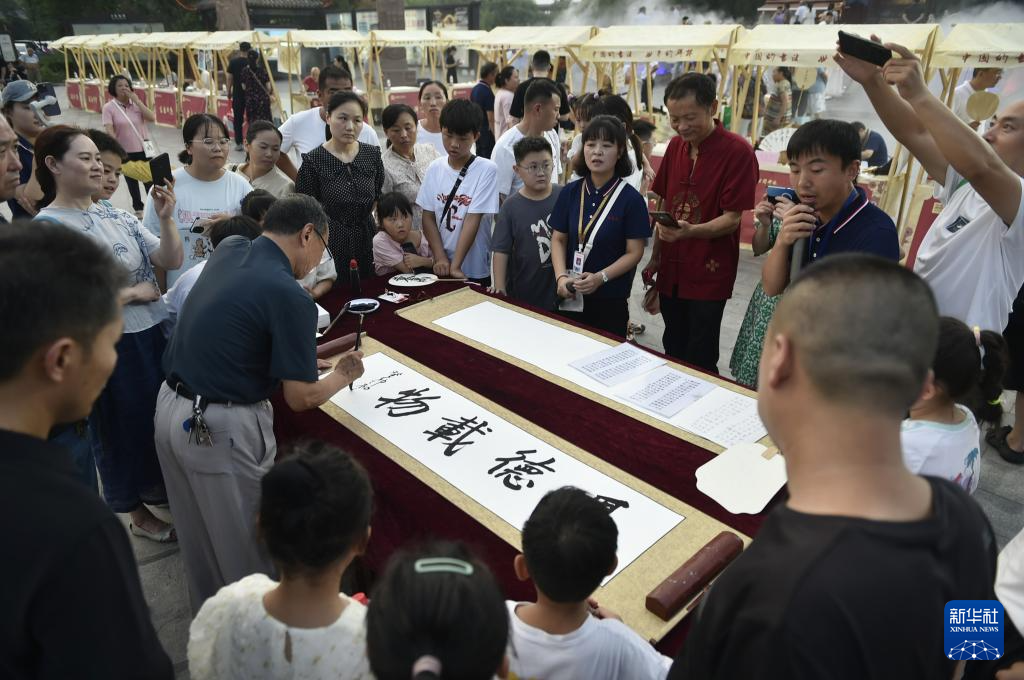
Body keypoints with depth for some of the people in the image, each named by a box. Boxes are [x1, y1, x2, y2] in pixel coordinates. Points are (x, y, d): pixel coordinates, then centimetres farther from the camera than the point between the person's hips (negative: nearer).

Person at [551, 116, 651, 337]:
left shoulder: (631, 199, -9)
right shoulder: (570, 192, 2)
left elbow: (634, 252, -8)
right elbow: (558, 239, 5)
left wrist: (601, 277, -21)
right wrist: (561, 276, -11)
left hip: (611, 301, -3)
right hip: (571, 297, 3)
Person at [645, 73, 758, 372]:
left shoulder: (738, 151, -14)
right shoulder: (675, 146, 6)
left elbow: (732, 218, -16)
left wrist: (691, 231, -33)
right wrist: (655, 256, 12)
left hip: (709, 276, -6)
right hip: (671, 271, 6)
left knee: (699, 361, 3)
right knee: (672, 353, 17)